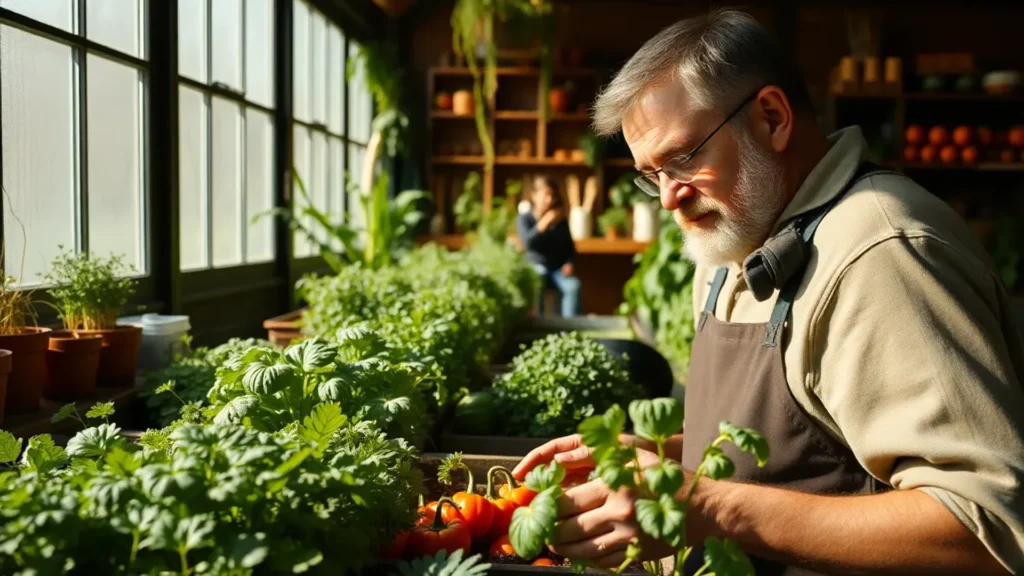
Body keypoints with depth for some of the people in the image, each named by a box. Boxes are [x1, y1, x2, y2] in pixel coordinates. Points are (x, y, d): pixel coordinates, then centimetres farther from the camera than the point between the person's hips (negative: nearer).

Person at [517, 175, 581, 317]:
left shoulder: (561, 220, 9)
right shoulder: (524, 218, 0)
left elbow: (571, 247, 14)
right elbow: (527, 243, -17)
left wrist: (569, 263, -6)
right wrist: (545, 222, -23)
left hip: (558, 268, 3)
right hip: (536, 267, -2)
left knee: (573, 286, -29)